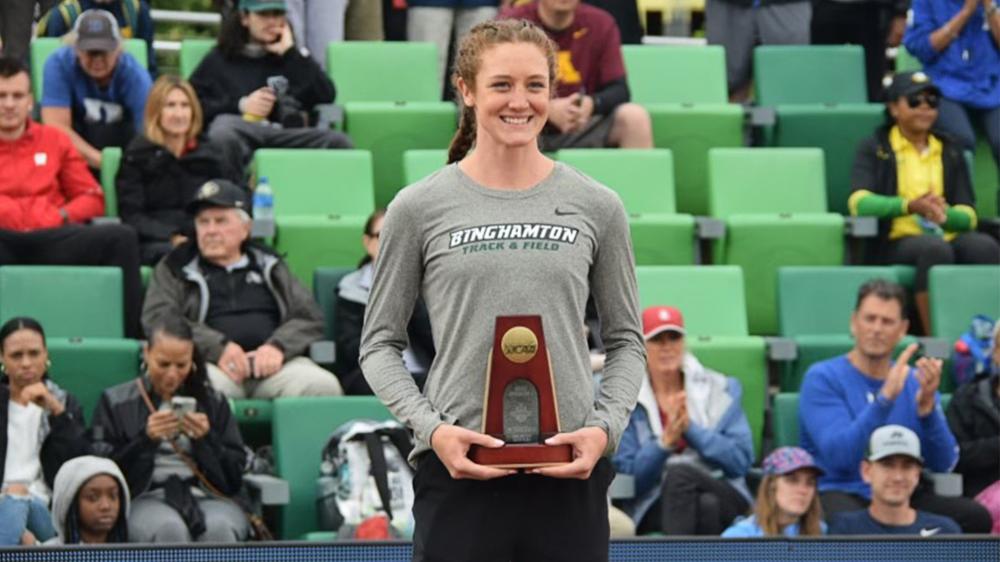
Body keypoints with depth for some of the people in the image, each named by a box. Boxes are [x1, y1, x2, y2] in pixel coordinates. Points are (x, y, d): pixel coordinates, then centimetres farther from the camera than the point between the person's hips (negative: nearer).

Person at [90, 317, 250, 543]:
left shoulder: (212, 402, 19)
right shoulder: (115, 402, 14)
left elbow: (235, 476, 12)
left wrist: (207, 440, -6)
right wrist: (145, 439, -11)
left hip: (205, 497, 2)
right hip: (145, 498, -2)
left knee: (220, 528, -36)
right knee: (169, 529, -39)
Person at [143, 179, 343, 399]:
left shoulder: (269, 267, 26)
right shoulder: (176, 268, 20)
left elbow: (310, 317, 16)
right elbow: (157, 319, 3)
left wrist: (278, 346, -8)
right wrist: (218, 347, -13)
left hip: (272, 364, 2)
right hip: (210, 363, -2)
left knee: (324, 386, -29)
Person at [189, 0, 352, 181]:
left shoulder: (292, 59, 31)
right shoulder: (219, 59, 26)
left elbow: (326, 95, 12)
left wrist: (290, 53, 15)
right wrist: (240, 105, 2)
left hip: (287, 130, 2)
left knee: (338, 142, -30)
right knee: (223, 136, -41)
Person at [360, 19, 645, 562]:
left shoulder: (596, 207, 6)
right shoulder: (419, 208, 2)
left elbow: (625, 339, 13)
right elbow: (380, 343, 6)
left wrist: (605, 427, -5)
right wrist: (431, 428, -10)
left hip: (568, 470, 1)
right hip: (458, 468, -1)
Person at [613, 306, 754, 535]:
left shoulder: (720, 389, 10)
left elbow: (742, 460, -1)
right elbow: (627, 477, -2)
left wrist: (690, 428, -11)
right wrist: (665, 441, -17)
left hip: (723, 498, 1)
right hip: (656, 507, -1)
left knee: (679, 472, -33)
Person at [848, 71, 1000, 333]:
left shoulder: (950, 151, 21)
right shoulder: (874, 148, 11)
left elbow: (968, 216, 11)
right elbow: (858, 202, -7)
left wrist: (944, 215, -15)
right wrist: (911, 206, -24)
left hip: (948, 238, 3)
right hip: (894, 244, -3)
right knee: (934, 249, -37)